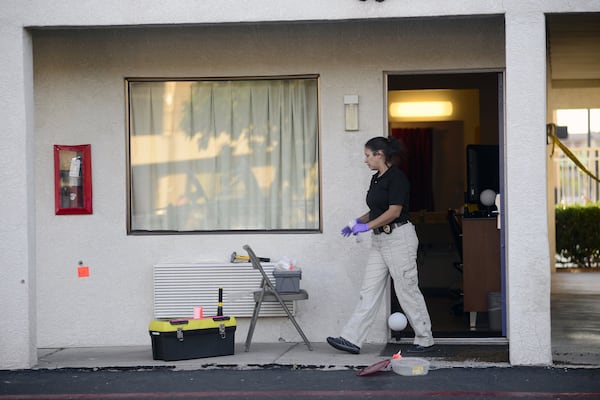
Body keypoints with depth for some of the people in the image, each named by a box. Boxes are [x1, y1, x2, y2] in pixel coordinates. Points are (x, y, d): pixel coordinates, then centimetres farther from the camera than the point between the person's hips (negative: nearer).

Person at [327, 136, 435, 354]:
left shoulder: (396, 177, -14)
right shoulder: (376, 178, 14)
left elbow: (394, 211, -20)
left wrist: (367, 226, -18)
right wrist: (359, 221, 6)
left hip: (398, 237, -9)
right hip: (380, 240, 9)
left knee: (407, 290, 0)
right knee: (369, 291, 4)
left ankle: (425, 339, 13)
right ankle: (351, 339, 2)